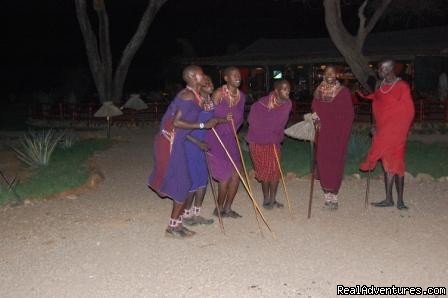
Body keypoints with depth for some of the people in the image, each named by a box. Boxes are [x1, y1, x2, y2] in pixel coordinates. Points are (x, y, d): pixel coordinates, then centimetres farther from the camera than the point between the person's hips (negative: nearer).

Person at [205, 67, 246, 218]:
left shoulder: (241, 96, 5)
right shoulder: (218, 93, -13)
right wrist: (223, 119, -26)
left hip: (230, 138, 6)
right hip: (215, 138, -6)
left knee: (237, 172, 3)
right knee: (226, 174, -6)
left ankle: (227, 208, 20)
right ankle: (219, 209, 15)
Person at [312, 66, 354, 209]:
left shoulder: (344, 92, -1)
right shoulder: (318, 92, 8)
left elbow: (349, 114, -2)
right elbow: (314, 110, 16)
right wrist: (316, 119, -3)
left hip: (338, 134, -3)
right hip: (323, 134, 3)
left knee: (336, 162, -3)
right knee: (323, 161, 0)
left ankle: (333, 194, 6)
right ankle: (327, 194, 13)